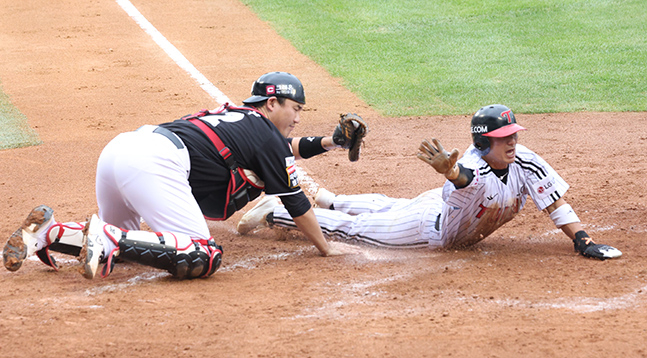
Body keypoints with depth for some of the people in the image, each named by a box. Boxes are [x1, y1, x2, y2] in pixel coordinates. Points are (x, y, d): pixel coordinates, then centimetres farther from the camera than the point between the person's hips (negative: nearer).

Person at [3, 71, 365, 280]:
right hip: (153, 162, -9)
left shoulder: (237, 116, 32)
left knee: (120, 243, 27)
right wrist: (326, 248, 21)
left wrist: (326, 143, 42)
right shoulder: (264, 134, 8)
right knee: (203, 256, -14)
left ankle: (49, 231, 1)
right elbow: (296, 203, 11)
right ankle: (111, 237, -27)